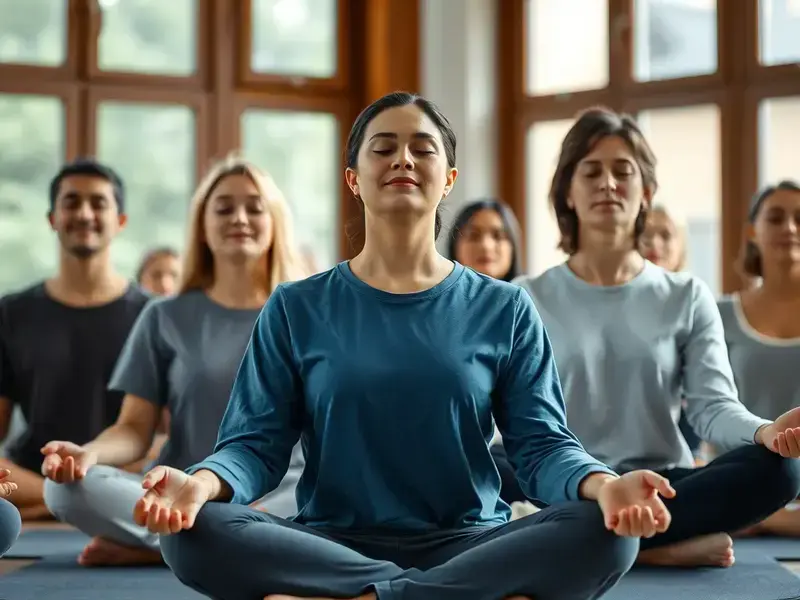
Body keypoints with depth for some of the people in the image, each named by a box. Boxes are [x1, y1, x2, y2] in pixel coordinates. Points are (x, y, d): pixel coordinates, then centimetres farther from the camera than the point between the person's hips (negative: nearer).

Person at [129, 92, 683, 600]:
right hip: (333, 548, 0)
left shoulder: (504, 310, 10)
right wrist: (200, 483, -23)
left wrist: (603, 485, -22)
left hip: (469, 545, 0)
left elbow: (544, 444, 2)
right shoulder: (297, 309, 9)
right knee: (194, 531, -29)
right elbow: (256, 444, 2)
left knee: (605, 531, -29)